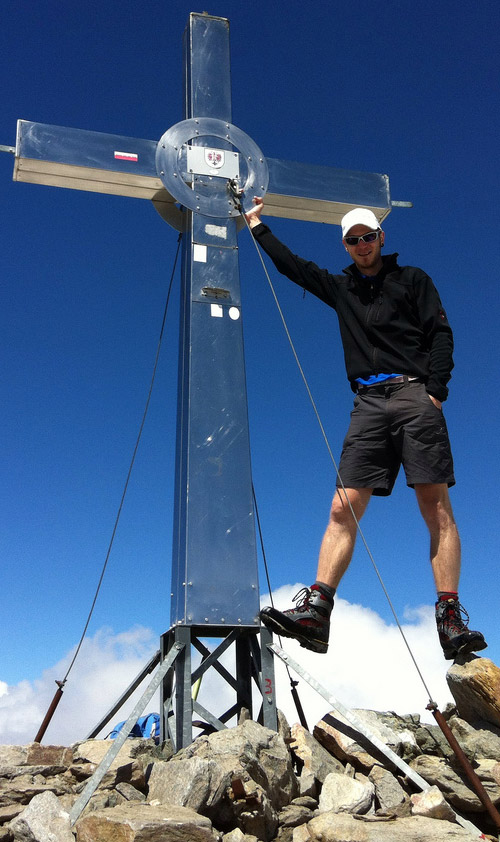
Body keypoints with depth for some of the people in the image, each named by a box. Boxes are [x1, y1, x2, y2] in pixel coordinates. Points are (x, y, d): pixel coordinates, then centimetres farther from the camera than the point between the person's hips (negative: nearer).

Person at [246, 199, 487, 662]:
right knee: (343, 509, -9)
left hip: (415, 396, -3)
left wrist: (435, 390, -8)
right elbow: (292, 265, 32)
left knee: (436, 507, -10)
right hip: (368, 405, 3)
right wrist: (257, 225, 37)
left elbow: (441, 333, 5)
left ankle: (450, 619, -10)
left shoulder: (411, 278, 15)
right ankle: (316, 609, -14)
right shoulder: (340, 288, 25)